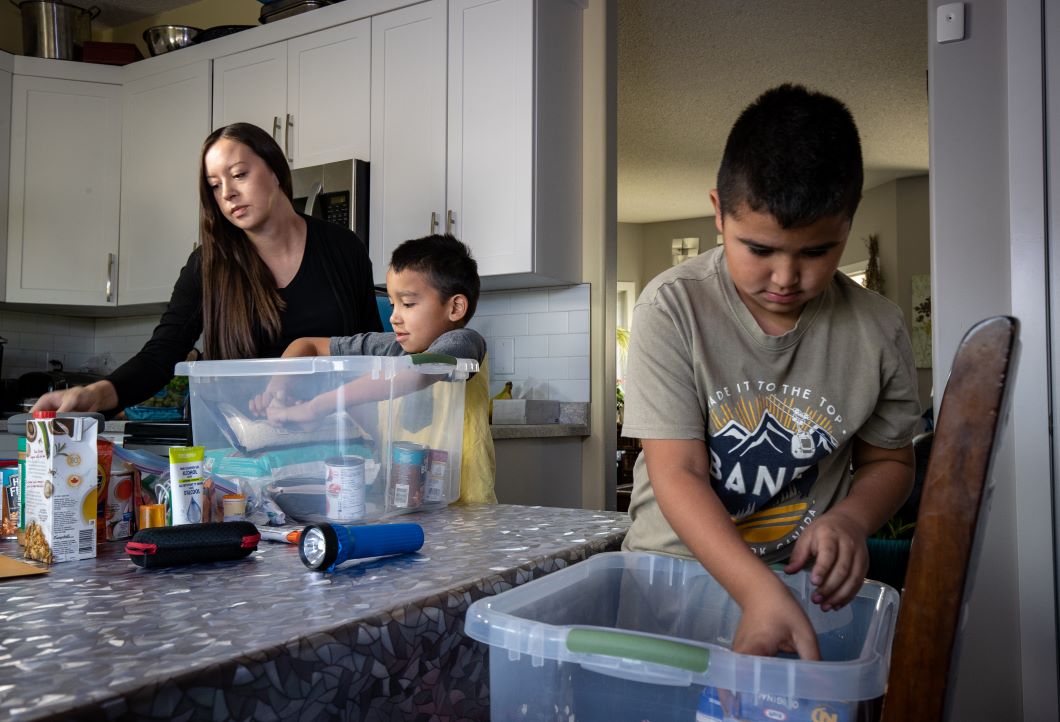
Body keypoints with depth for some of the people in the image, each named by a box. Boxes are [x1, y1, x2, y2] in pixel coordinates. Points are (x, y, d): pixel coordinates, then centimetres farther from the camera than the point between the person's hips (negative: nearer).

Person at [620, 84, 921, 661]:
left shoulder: (877, 329, -1)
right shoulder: (673, 307, -10)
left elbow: (888, 460, 13)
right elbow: (677, 473, -15)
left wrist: (849, 518, -9)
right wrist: (760, 592, -28)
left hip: (807, 582, 2)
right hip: (673, 566, -1)